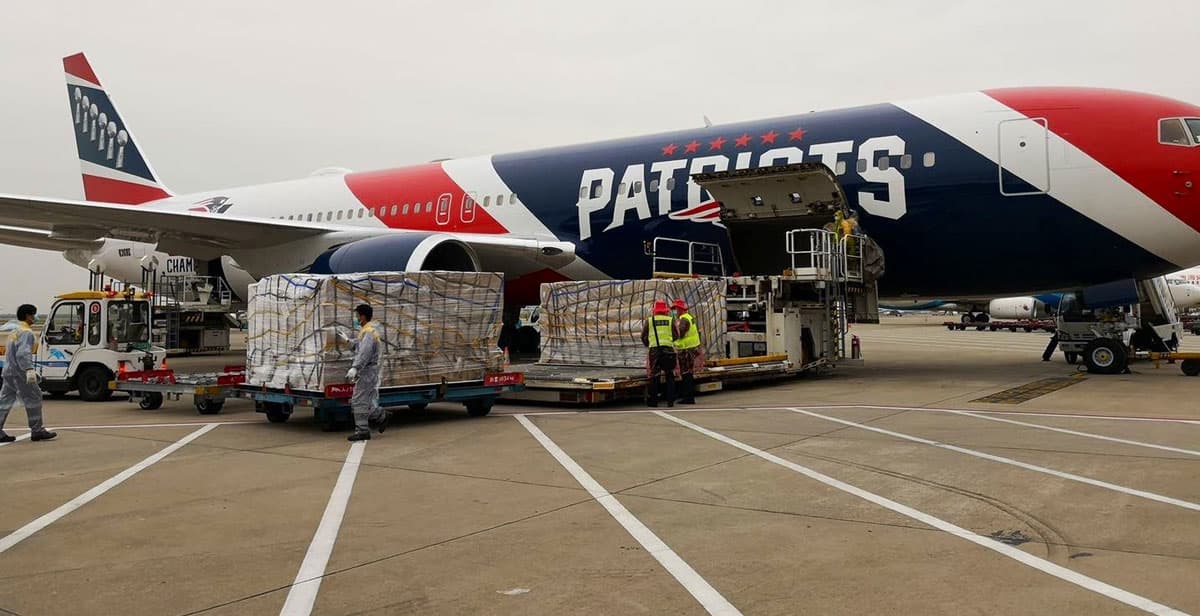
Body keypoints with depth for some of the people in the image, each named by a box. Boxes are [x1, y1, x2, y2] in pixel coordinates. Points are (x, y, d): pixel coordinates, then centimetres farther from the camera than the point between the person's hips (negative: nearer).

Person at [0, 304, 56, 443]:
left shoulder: (15, 331, 18)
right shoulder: (27, 333, -11)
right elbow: (23, 353, -24)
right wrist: (29, 369, -34)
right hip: (19, 372, -10)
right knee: (33, 399, -3)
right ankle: (37, 430, 0)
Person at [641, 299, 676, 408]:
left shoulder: (649, 320, 7)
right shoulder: (671, 320, 6)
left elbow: (643, 336, 12)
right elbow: (676, 336, 9)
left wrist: (647, 345, 31)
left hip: (654, 350, 0)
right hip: (668, 350, 0)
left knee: (654, 377, 7)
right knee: (670, 376, 9)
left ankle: (652, 401, 8)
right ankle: (670, 401, 7)